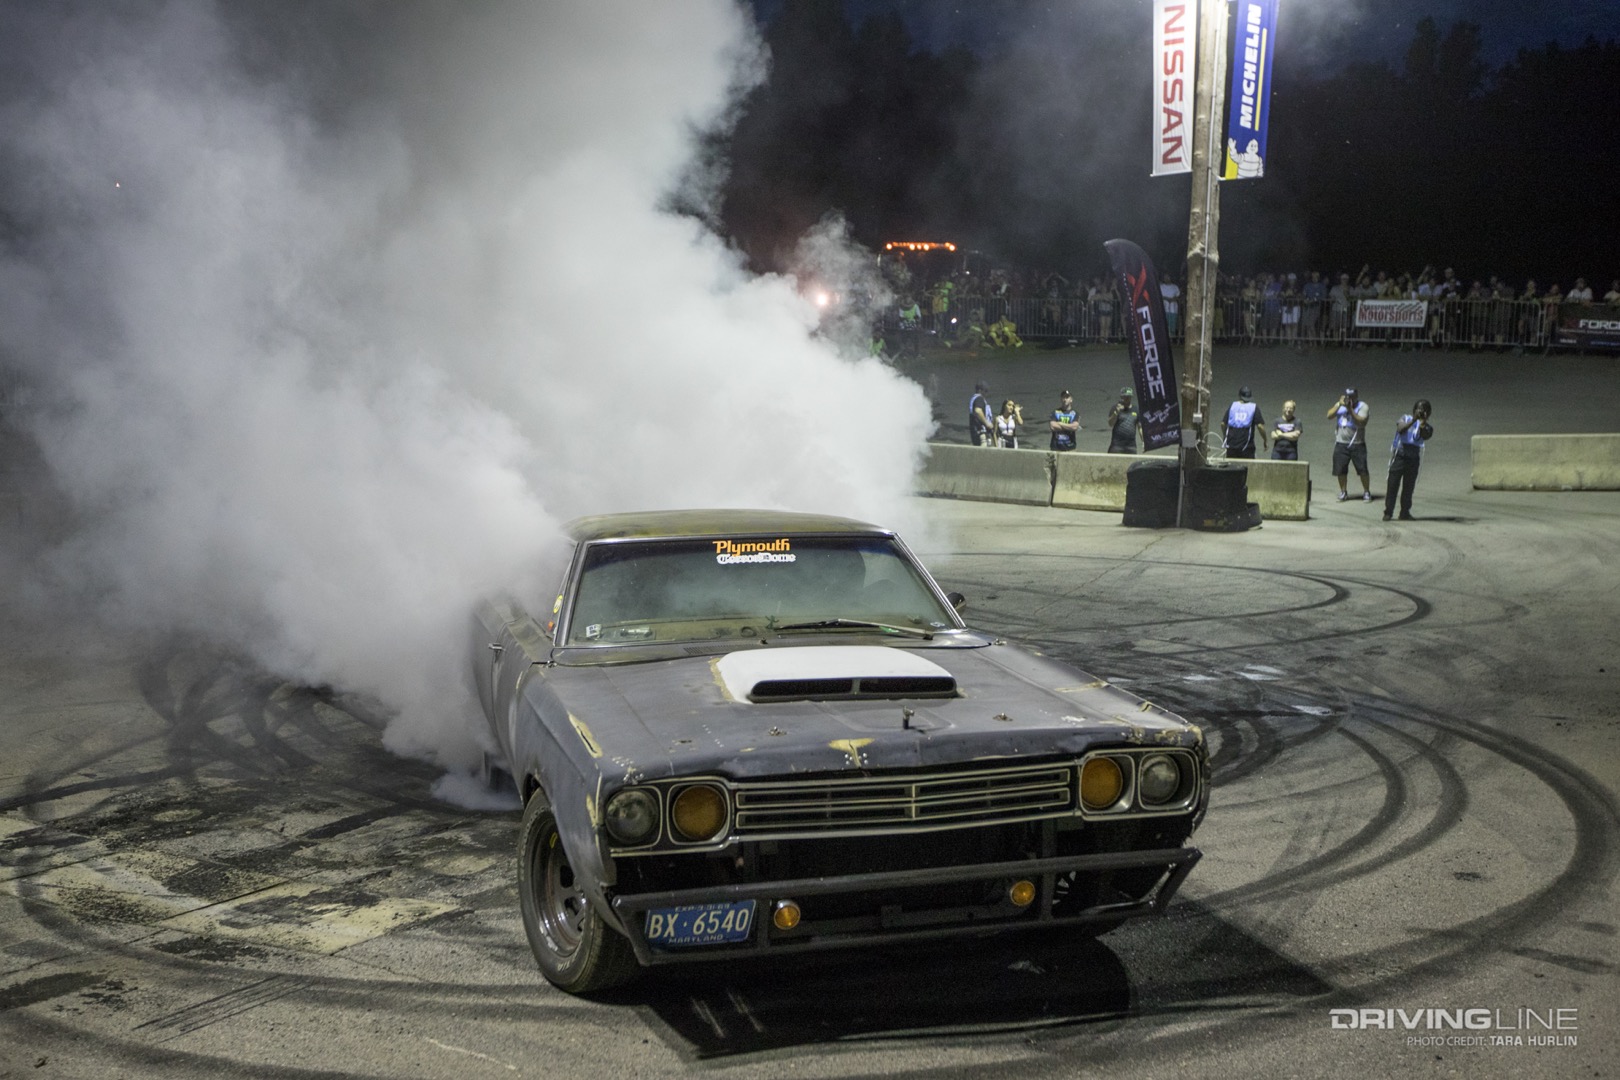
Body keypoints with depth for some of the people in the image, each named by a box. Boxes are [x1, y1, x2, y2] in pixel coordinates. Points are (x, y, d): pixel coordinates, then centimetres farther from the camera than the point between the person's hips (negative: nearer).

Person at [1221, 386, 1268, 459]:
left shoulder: (1232, 406, 7)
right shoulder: (1254, 408, 2)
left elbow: (1223, 423, 7)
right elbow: (1260, 426, -7)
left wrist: (1224, 436, 24)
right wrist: (1264, 441, 5)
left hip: (1231, 444, 2)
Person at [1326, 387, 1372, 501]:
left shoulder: (1362, 406, -5)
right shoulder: (1340, 405, 9)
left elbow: (1362, 422, -20)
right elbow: (1329, 416, -4)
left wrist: (1350, 409, -22)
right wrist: (1339, 404, -14)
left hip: (1357, 444, -4)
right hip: (1341, 443, 4)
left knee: (1362, 470, -4)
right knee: (1340, 470, 5)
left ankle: (1367, 492, 9)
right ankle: (1343, 492, 19)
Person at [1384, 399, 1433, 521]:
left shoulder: (1425, 426, 7)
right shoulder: (1406, 419, 3)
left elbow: (1426, 436, -14)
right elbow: (1401, 429, -17)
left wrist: (1423, 422, -26)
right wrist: (1414, 420, -26)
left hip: (1414, 459, 2)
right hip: (1400, 455, -2)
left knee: (1408, 487, 5)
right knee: (1392, 484, -3)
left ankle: (1405, 513, 11)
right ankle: (1388, 512, 1)